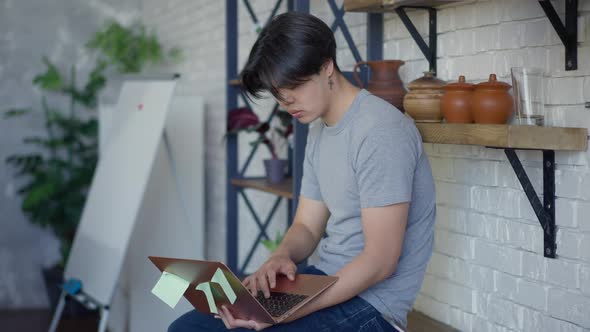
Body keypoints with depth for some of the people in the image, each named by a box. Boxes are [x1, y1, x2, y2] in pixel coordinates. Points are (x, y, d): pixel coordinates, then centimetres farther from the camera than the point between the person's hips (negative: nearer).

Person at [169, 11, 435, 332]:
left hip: (370, 302, -9)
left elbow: (380, 261, -22)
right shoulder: (319, 131, 13)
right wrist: (281, 257, -8)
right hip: (325, 281, 9)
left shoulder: (380, 131, -18)